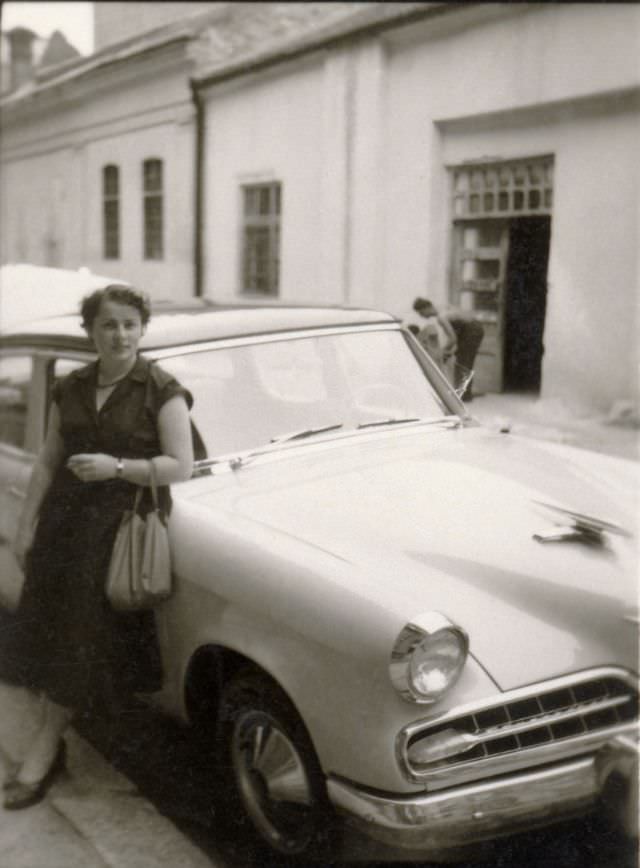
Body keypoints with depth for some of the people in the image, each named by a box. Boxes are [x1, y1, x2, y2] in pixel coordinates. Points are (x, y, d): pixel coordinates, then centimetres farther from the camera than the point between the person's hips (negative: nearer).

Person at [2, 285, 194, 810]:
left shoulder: (161, 390, -6)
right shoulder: (71, 389, 9)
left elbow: (181, 467, -10)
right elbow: (48, 462, 11)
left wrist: (117, 466, -21)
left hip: (124, 526, -4)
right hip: (64, 522, 5)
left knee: (81, 640, -2)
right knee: (48, 634, 2)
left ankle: (46, 747, 10)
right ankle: (51, 742, 16)